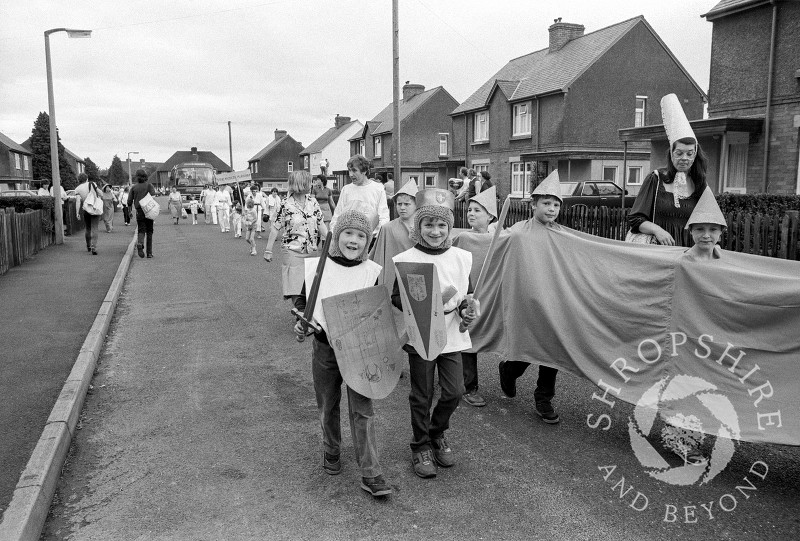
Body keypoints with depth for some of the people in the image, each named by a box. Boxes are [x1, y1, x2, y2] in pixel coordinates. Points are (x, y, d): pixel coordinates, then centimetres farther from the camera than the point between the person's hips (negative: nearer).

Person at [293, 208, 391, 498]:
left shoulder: (373, 272, -6)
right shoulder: (316, 268, -5)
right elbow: (302, 299, 8)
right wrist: (300, 320, -9)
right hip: (325, 347, 2)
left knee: (362, 409, 0)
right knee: (327, 406, 17)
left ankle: (370, 474, 7)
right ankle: (331, 452, 43)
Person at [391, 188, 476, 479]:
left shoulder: (461, 257, 3)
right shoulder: (405, 260, -9)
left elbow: (468, 294, 12)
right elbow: (396, 297, -8)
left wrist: (466, 309, -7)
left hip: (452, 335, 4)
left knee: (454, 392, 7)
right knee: (422, 395, 8)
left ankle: (437, 434, 35)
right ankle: (421, 447, 28)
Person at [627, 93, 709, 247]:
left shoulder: (699, 185, 11)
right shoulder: (656, 179, 4)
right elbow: (635, 219, 2)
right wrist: (656, 229, -13)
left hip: (689, 251, 2)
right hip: (659, 250, -2)